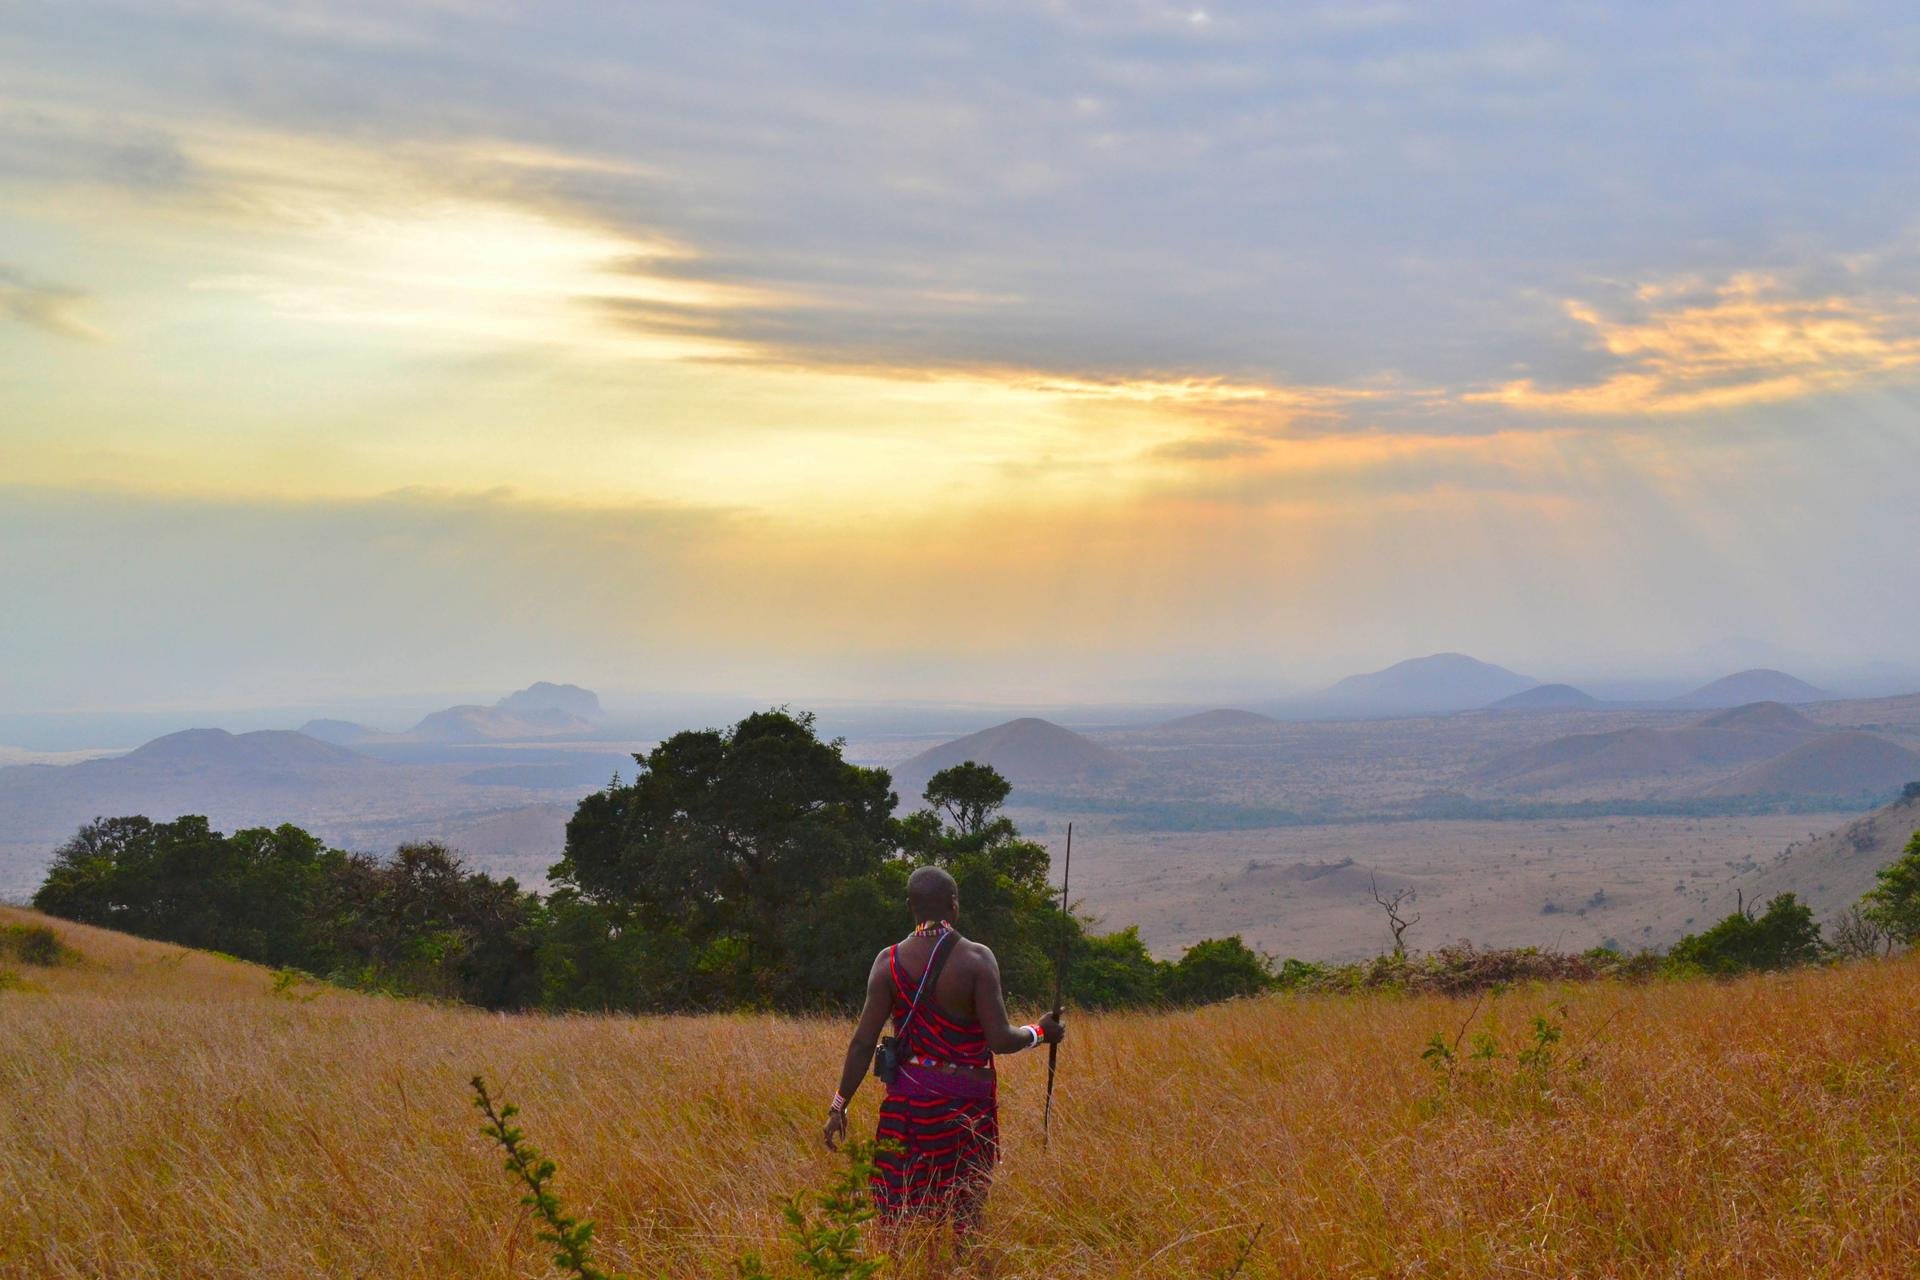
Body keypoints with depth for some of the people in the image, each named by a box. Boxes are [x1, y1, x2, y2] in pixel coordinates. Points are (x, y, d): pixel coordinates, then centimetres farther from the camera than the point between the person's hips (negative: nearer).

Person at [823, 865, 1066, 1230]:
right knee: (962, 1217, 7)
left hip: (907, 1101, 2)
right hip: (966, 1105, -2)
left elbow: (864, 1042, -3)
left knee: (901, 1215, 7)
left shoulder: (889, 961, -2)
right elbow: (1000, 1041, -13)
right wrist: (1040, 1032, 7)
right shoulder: (976, 959, -9)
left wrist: (839, 1105, 5)